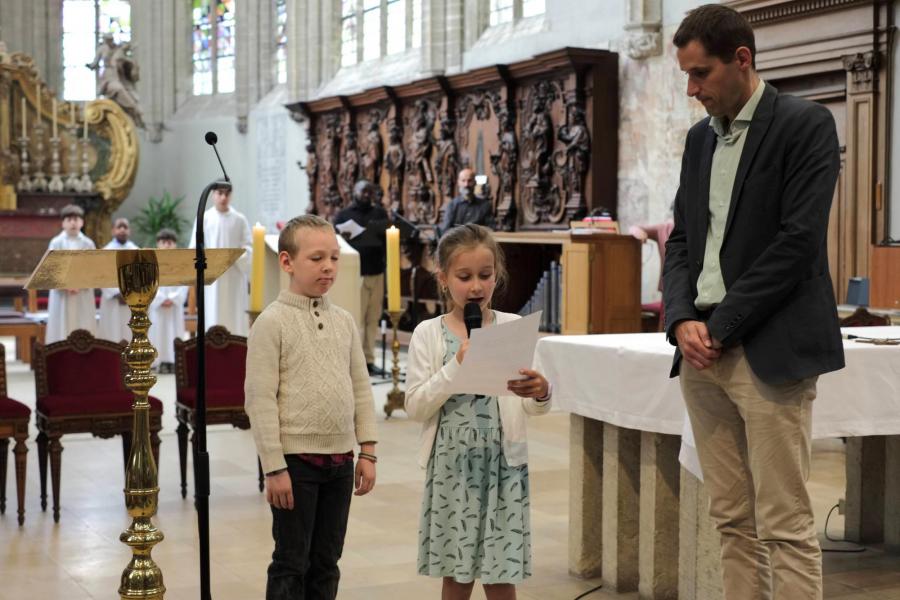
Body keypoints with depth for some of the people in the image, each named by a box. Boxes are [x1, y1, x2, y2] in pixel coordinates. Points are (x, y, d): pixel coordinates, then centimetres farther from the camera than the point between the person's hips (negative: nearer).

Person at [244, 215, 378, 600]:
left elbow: (360, 388, 11)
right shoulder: (272, 322, -9)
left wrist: (367, 451, 6)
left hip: (340, 459, 5)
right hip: (295, 459, -5)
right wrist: (274, 467, -15)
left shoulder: (343, 320, 8)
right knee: (292, 563, 3)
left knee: (327, 561, 13)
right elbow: (260, 399, -12)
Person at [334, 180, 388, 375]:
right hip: (355, 273, -4)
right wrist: (344, 239, -17)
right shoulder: (344, 215, 6)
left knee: (373, 319, 5)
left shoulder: (380, 214, 15)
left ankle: (369, 359, 10)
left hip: (377, 272, 4)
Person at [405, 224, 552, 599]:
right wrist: (455, 367, -17)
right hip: (452, 465, 0)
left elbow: (531, 407, -2)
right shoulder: (428, 334, 0)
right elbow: (415, 407, -6)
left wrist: (540, 395, -25)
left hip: (503, 463, 0)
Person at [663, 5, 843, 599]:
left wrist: (721, 327, -12)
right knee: (732, 520, 8)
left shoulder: (806, 124, -4)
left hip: (769, 350, -6)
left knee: (785, 526, -6)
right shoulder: (700, 138, 17)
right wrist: (683, 321, -2)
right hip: (702, 349, 6)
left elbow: (798, 241, -13)